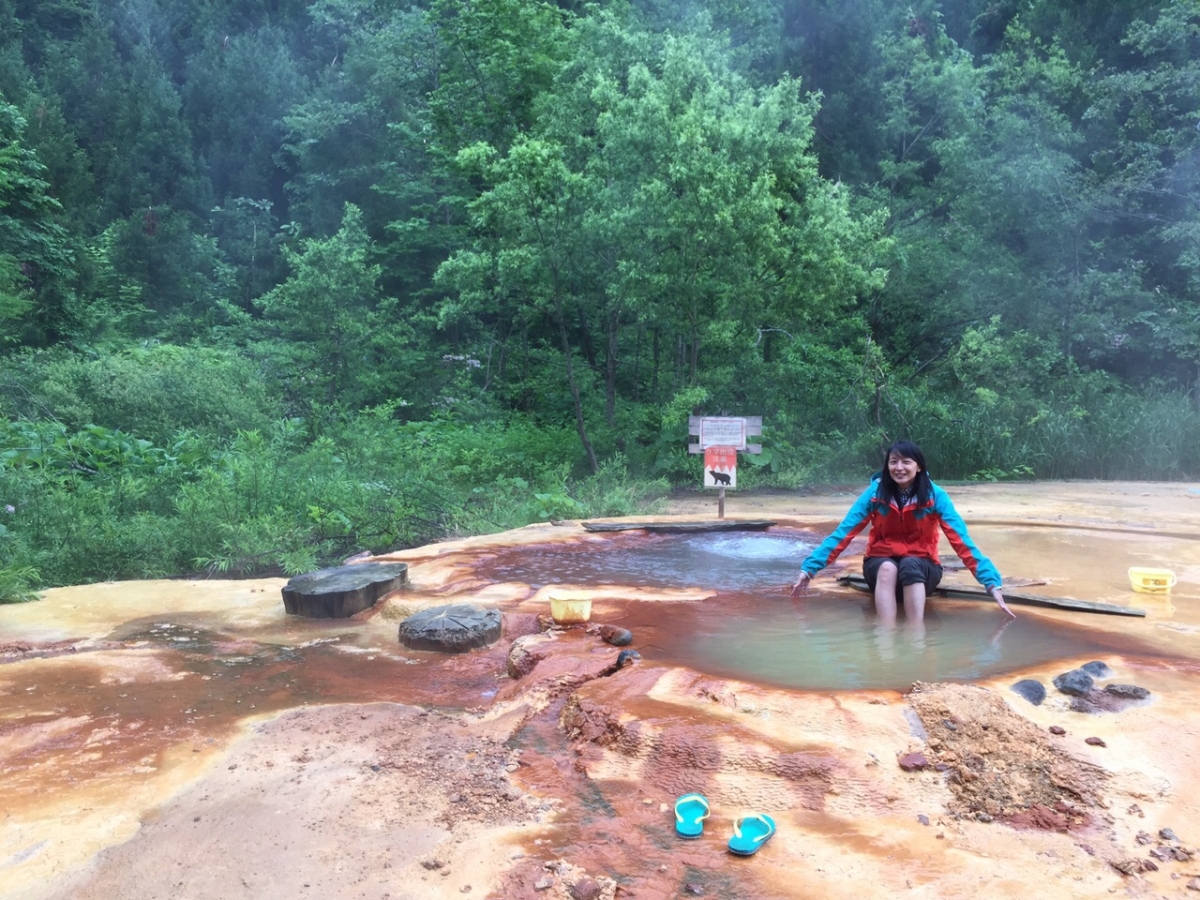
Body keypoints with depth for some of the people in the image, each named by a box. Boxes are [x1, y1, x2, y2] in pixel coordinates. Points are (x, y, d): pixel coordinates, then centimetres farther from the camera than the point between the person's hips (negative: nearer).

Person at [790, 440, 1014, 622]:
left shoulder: (935, 495, -12)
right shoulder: (875, 492, -10)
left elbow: (961, 539, -17)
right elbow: (843, 533, -13)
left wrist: (992, 582, -28)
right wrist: (809, 568, -22)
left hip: (921, 567, 0)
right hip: (881, 564, 0)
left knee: (909, 565, -35)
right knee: (888, 568, -35)